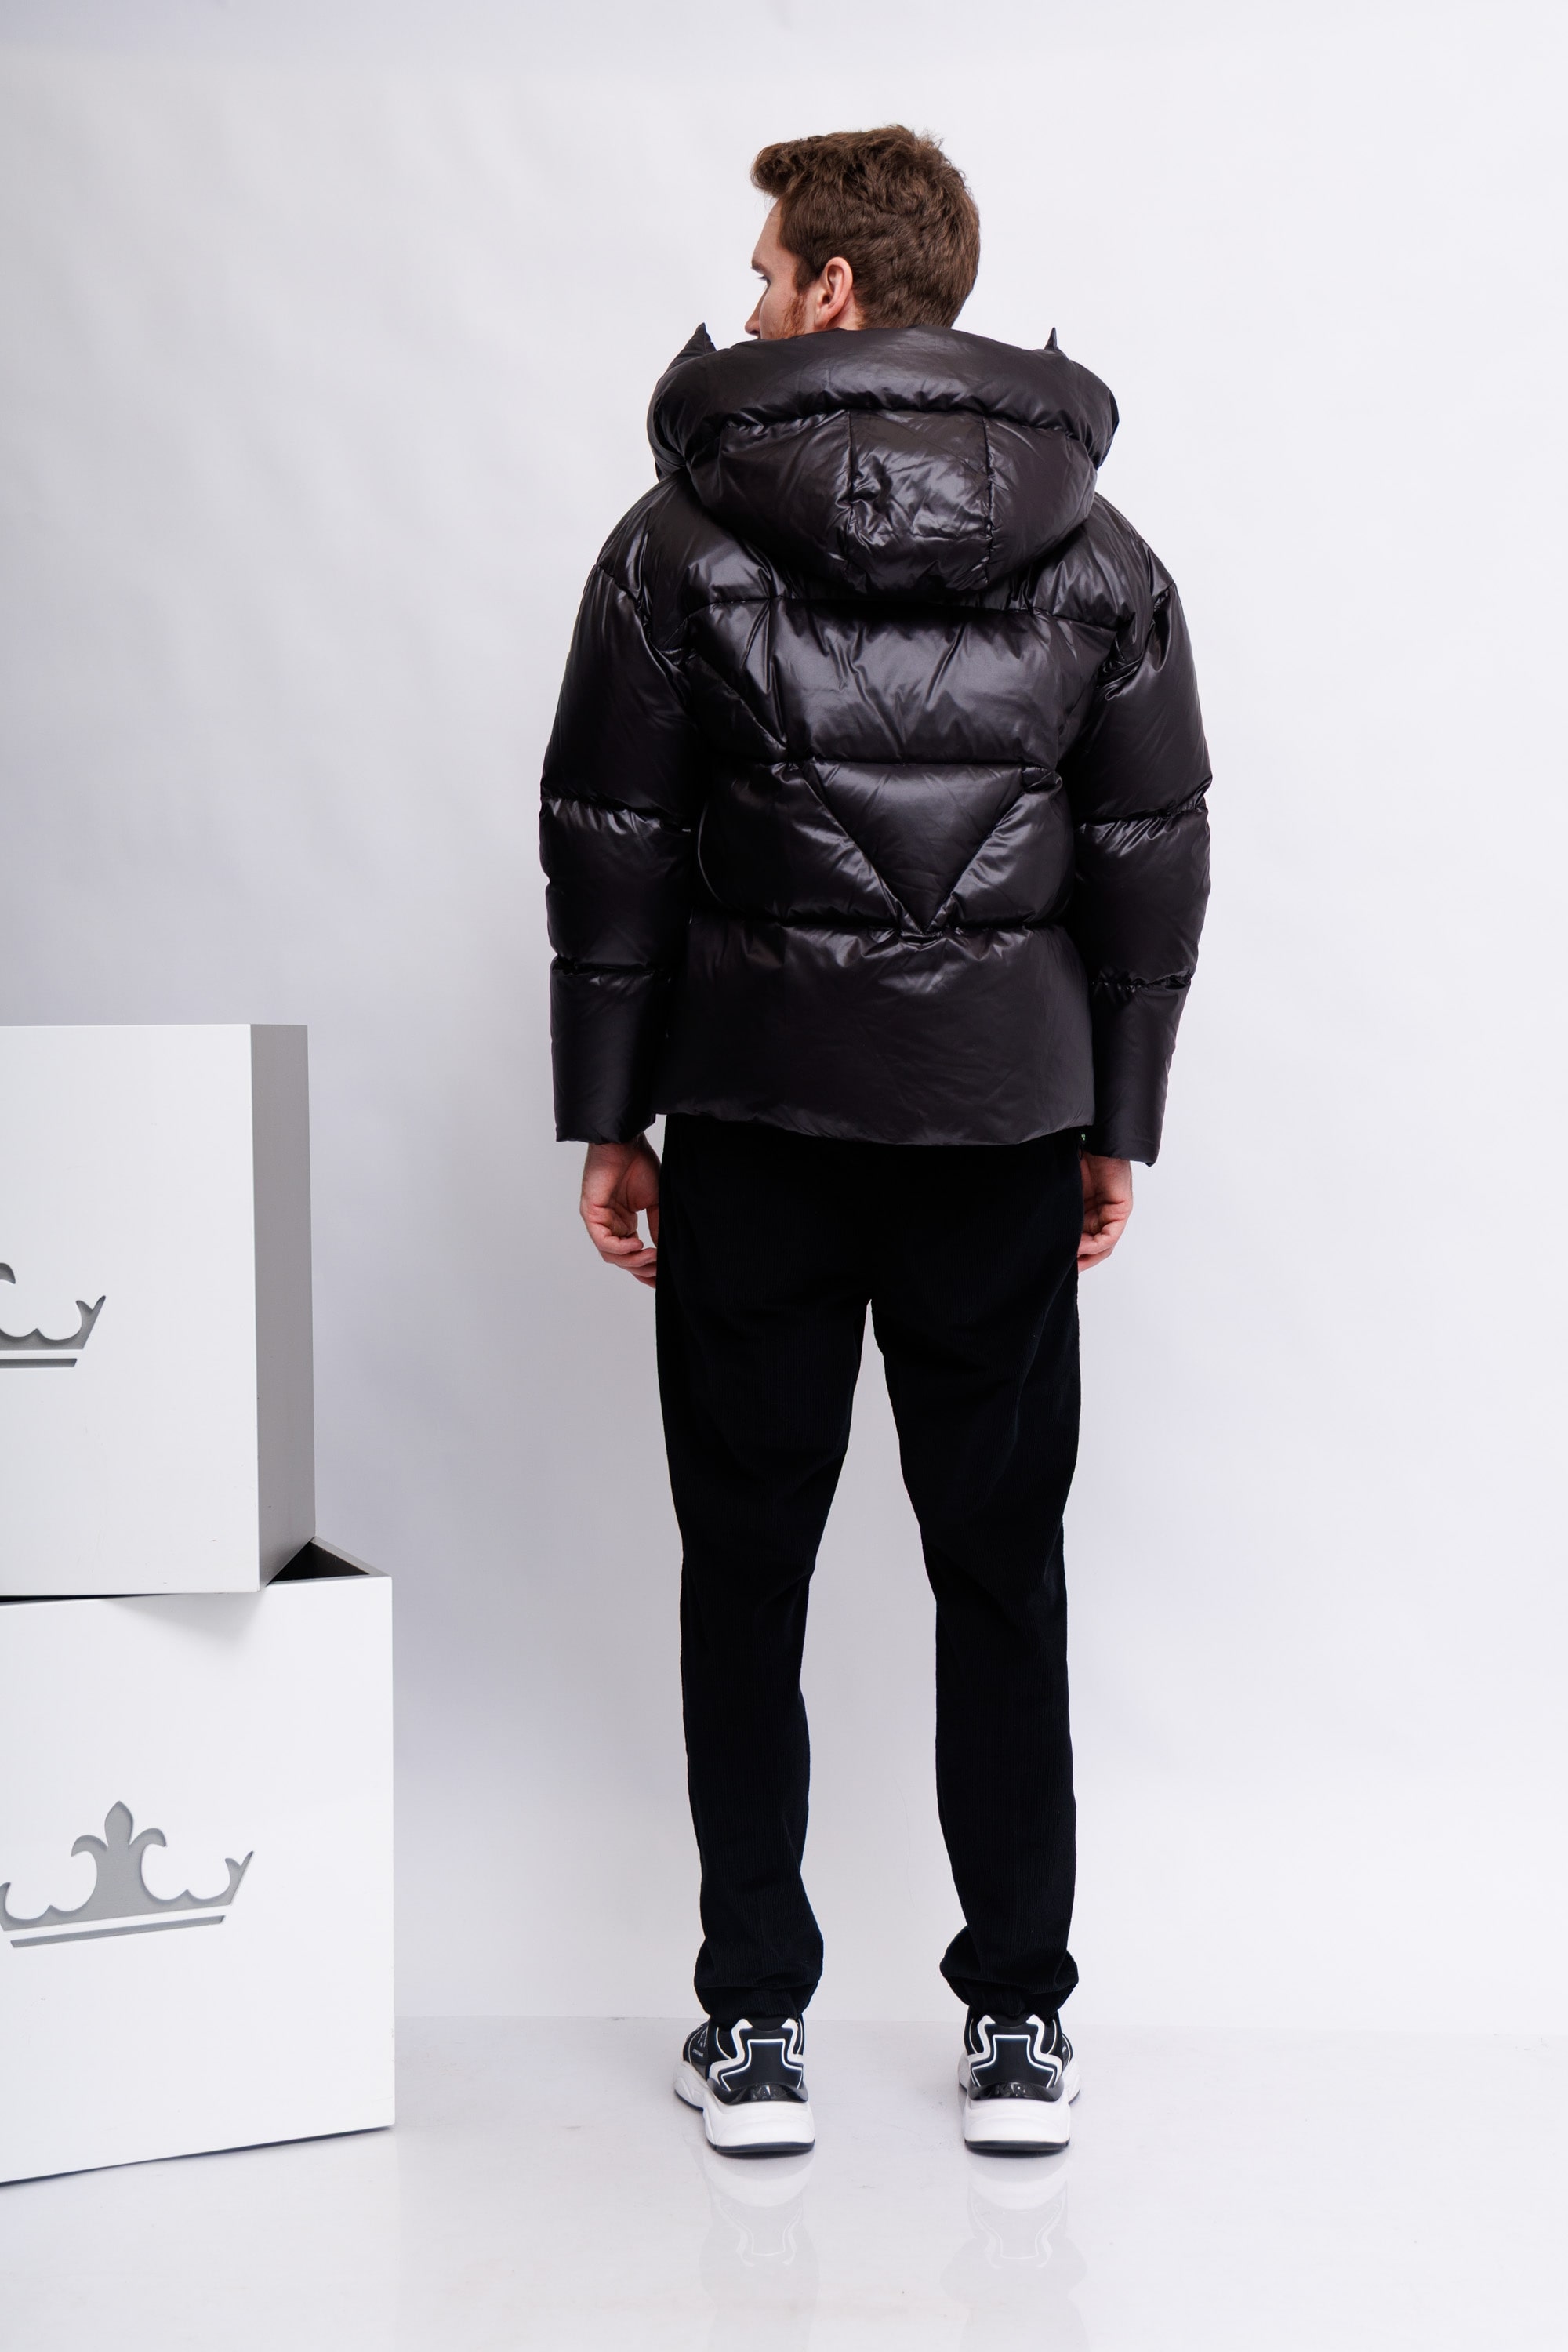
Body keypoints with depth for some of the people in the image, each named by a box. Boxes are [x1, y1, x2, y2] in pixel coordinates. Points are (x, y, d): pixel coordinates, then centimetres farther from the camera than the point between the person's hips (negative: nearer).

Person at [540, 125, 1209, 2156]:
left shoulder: (682, 541, -3)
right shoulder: (1099, 556, 4)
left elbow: (607, 849, -3)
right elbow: (1155, 863, 4)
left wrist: (605, 1120, 4)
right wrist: (1117, 1127, 11)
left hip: (753, 1123, -1)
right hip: (1004, 1129, 2)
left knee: (746, 1567, 9)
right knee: (1001, 1567, 10)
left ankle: (751, 2027, 15)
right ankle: (1018, 2023, 15)